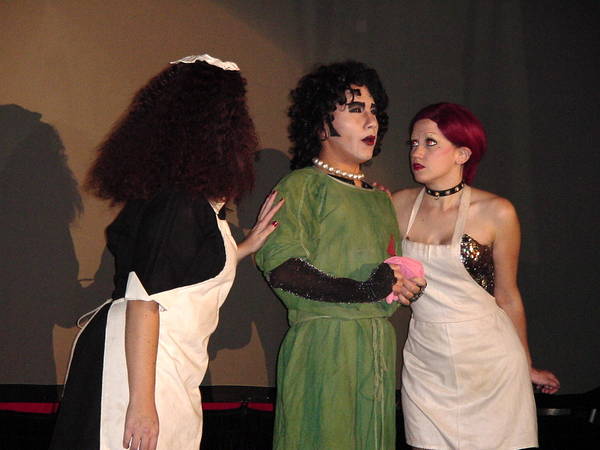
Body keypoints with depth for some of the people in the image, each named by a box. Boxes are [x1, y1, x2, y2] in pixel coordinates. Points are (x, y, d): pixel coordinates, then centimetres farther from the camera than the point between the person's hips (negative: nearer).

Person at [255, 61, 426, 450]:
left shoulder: (380, 199, 23)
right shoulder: (303, 185, -1)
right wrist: (366, 290, -17)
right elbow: (280, 268, -14)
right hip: (324, 344, -7)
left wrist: (406, 286, 6)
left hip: (379, 345, 7)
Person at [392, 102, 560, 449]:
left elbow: (508, 297, 3)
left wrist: (527, 366, 11)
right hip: (426, 360, 2)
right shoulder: (400, 205, 2)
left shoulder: (496, 212, -7)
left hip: (488, 358, -2)